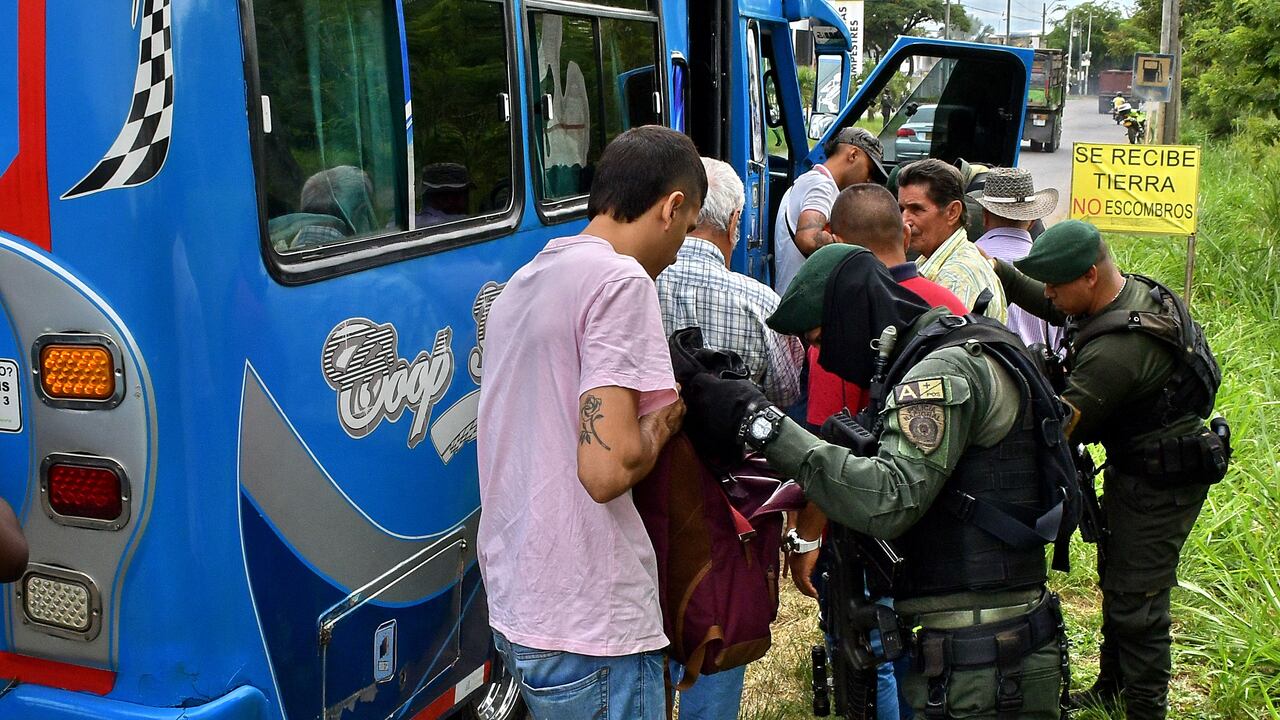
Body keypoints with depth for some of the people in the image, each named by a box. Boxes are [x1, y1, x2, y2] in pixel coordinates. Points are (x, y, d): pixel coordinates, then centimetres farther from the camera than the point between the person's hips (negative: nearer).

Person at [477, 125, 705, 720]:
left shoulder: (524, 279, 12)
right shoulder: (621, 279, -16)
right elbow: (608, 470, -24)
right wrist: (666, 416, -7)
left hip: (513, 609, 9)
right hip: (588, 632, -9)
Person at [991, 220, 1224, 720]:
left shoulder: (1118, 349, -34)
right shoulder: (1135, 290, -3)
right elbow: (1052, 309, 13)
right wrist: (1002, 272, -1)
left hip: (1160, 485, -11)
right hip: (1133, 468, 11)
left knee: (1136, 600, -1)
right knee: (1115, 580, 22)